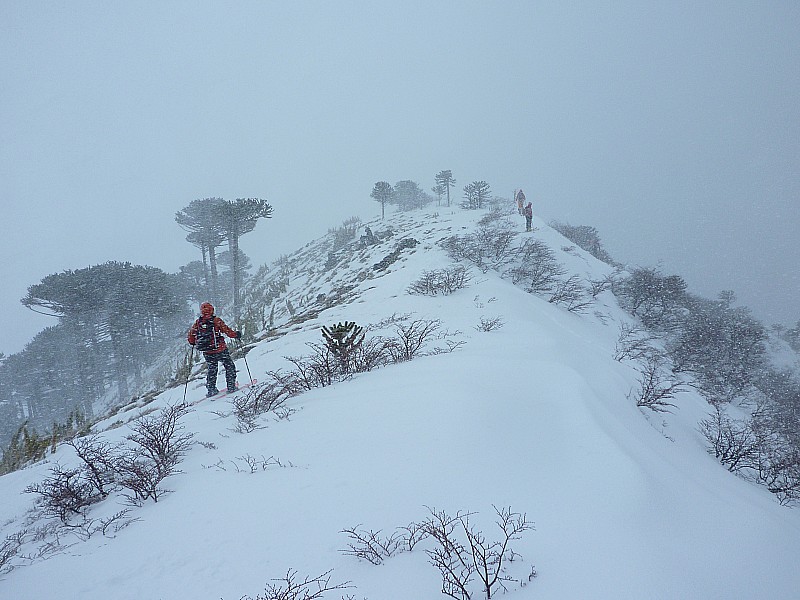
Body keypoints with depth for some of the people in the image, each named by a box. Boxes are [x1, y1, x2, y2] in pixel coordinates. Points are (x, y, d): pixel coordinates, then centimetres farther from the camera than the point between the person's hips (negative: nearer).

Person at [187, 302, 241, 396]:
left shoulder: (197, 323, 2)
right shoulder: (216, 320, -10)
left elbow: (191, 336, 6)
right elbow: (226, 330, -13)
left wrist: (194, 343, 25)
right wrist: (236, 335, 3)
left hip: (207, 352, 5)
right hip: (220, 349, -4)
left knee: (212, 369, 20)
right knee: (229, 366, 10)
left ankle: (211, 389, 17)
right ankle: (231, 386, 6)